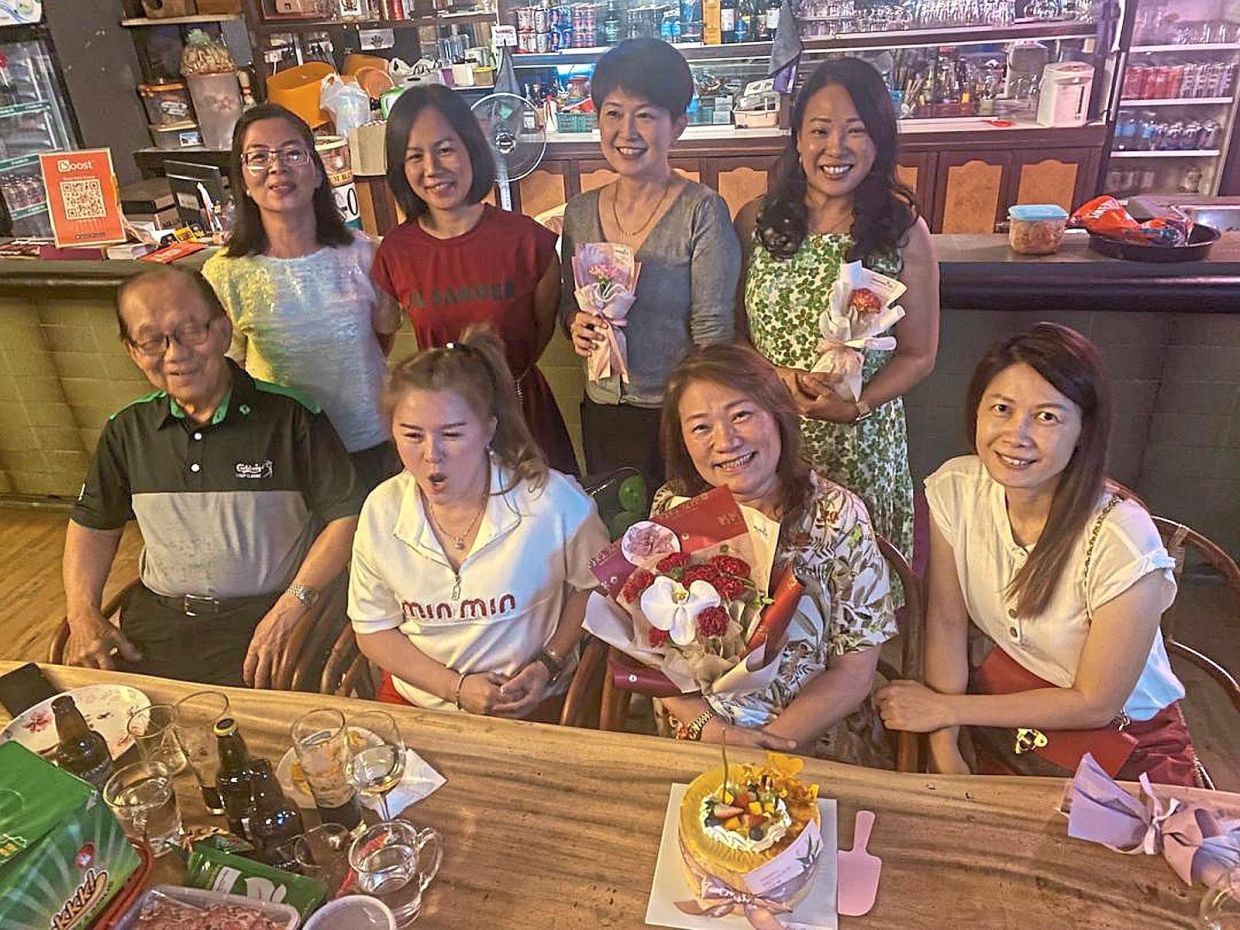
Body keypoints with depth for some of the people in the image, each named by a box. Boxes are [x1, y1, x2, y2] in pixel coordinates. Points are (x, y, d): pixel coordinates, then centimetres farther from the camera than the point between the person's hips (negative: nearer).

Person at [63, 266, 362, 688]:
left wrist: (292, 606, -18)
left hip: (263, 616, -4)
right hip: (157, 618, 5)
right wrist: (83, 614, 7)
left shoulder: (291, 415, -8)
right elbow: (93, 524, 21)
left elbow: (346, 516, -9)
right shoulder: (127, 429, 9)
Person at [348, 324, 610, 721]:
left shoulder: (554, 501, -17)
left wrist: (548, 665, -6)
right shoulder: (382, 511, -8)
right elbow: (373, 630, 3)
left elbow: (594, 584, 2)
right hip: (413, 700, 3)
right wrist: (457, 688, -8)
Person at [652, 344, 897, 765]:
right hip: (696, 743, 1)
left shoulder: (836, 514, -9)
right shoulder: (672, 507, -3)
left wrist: (761, 746, -14)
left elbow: (854, 673, -7)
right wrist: (711, 730, -12)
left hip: (818, 752, 0)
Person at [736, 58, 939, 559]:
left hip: (861, 440, -1)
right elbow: (728, 329, 3)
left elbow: (918, 356, -1)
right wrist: (775, 377, -15)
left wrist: (855, 406, -17)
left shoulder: (904, 231, -7)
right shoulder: (756, 221, -3)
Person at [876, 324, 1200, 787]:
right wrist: (945, 750, -18)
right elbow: (946, 621, -7)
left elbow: (1094, 703, -16)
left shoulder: (1123, 541, -25)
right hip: (1005, 710, 3)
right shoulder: (955, 489, -13)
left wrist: (944, 708, -14)